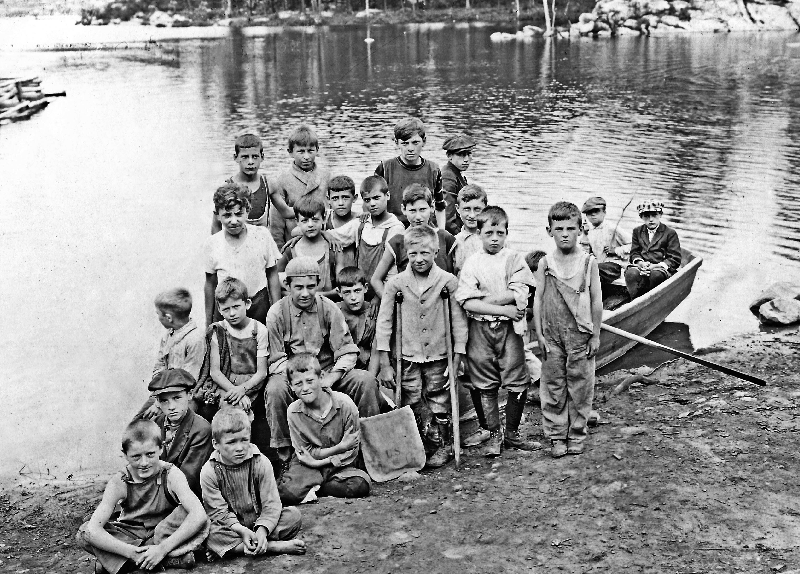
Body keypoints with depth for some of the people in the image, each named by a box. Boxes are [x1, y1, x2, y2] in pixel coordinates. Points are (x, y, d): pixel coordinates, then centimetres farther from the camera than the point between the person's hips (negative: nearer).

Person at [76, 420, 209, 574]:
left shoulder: (171, 475, -19)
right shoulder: (119, 483, -16)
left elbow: (200, 515, -32)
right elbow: (93, 528, -25)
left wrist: (163, 548, -37)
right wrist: (130, 552, -35)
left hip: (166, 534, -2)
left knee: (201, 523, -29)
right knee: (84, 534, -23)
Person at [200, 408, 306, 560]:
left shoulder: (261, 463, -10)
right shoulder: (209, 472, -12)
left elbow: (271, 504, -12)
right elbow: (219, 512, -13)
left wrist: (262, 530, -30)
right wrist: (242, 531, -29)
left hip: (260, 522, 2)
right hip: (232, 526, -1)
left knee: (294, 515, -22)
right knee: (211, 535, -35)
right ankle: (276, 546, -32)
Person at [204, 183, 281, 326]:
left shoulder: (262, 236, -8)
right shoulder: (212, 244, -6)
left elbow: (272, 275, 0)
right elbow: (210, 283, 5)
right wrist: (208, 321, 10)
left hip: (259, 305, -1)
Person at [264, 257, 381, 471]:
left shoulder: (328, 308, -2)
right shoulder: (277, 313, -6)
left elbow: (348, 352, -4)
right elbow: (277, 360, -7)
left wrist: (330, 378, -22)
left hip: (328, 373, 2)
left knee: (366, 380, -21)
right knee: (275, 389, -35)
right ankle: (284, 456, -18)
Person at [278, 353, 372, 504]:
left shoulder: (344, 403, -13)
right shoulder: (293, 412, -9)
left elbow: (351, 450, -8)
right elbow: (305, 453, -6)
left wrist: (322, 461, -18)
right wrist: (338, 448, -19)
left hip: (340, 464, 1)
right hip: (308, 465, -1)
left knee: (360, 485, -30)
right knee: (287, 493, -31)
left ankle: (314, 487, -8)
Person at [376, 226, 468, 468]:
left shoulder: (449, 282, -5)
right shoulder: (396, 284, -3)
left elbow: (459, 323, -1)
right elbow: (383, 324, 0)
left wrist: (456, 362, -4)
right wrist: (385, 364, -3)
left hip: (439, 357, -1)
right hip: (408, 357, 1)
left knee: (439, 405, 7)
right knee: (413, 406, 6)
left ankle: (443, 447, 25)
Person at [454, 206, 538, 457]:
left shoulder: (514, 259, 3)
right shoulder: (472, 262, 3)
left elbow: (518, 295, -10)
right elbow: (467, 302, -8)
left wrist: (485, 300, -12)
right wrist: (503, 308, -14)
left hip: (509, 328, 0)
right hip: (480, 329, 0)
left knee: (518, 384, 1)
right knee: (486, 386, 6)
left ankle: (511, 432, 17)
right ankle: (494, 434, 18)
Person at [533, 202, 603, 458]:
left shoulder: (588, 262, -2)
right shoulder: (545, 264, 1)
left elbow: (596, 301, 1)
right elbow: (538, 300, 3)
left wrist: (595, 335, 0)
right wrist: (539, 335, 0)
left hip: (580, 335, -1)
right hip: (552, 337, 1)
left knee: (580, 386, 6)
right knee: (553, 386, 6)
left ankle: (576, 434, 20)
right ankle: (556, 436, 17)